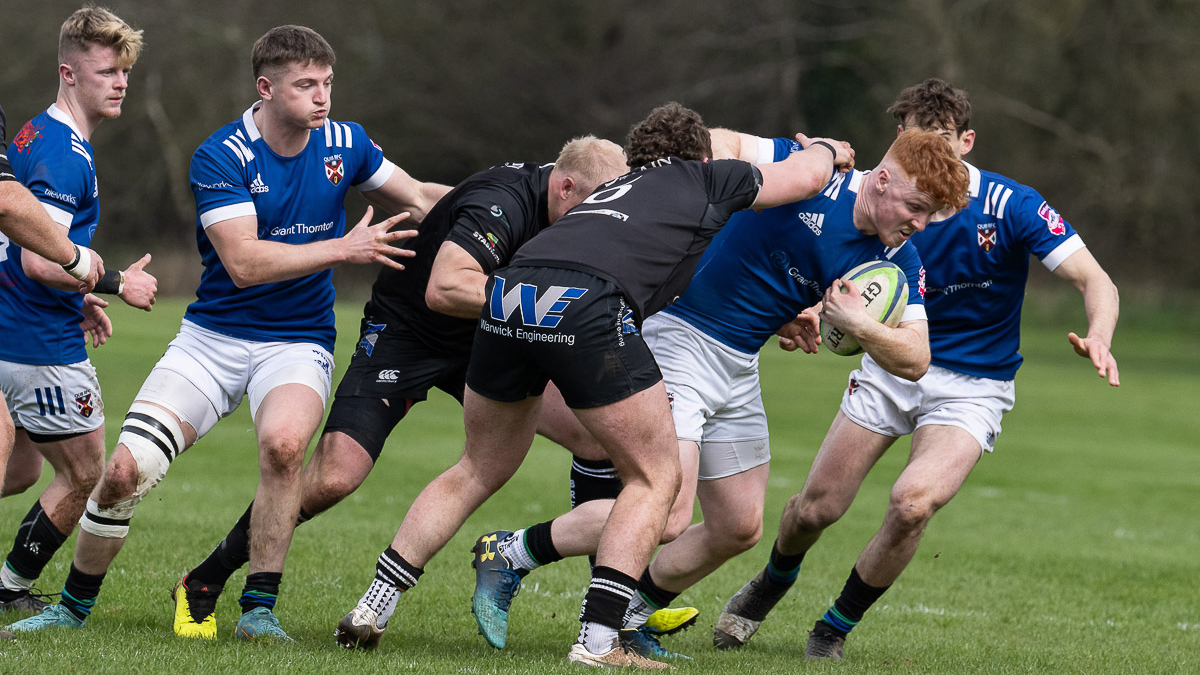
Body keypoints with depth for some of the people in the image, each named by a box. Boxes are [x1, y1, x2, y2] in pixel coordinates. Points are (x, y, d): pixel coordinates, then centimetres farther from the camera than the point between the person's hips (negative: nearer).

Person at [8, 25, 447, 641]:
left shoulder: (344, 145, 0)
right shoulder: (220, 157, -14)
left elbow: (419, 199, 17)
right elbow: (244, 263, -23)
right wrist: (342, 249, -24)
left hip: (297, 345, 1)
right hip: (212, 337, -1)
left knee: (283, 443, -33)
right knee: (125, 469, -14)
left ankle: (258, 610, -22)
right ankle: (73, 607, 10)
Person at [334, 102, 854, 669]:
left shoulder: (618, 187, 38)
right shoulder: (705, 178, 24)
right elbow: (805, 175, 33)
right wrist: (826, 149, 58)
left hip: (505, 300, 6)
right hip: (586, 308, -6)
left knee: (478, 471, 25)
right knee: (655, 477, 10)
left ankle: (372, 607, 21)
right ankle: (597, 640, -1)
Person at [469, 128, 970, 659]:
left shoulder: (899, 262, 0)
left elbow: (913, 361, -3)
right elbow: (720, 144, -5)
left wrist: (860, 325, -20)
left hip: (738, 369, 8)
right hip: (678, 337, -8)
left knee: (739, 528, 12)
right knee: (664, 517, -18)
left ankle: (631, 616, 32)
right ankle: (512, 555, -2)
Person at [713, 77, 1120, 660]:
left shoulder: (1011, 206, -18)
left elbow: (1095, 282, -20)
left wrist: (1098, 338, -41)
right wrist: (812, 324, -24)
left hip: (972, 387, -3)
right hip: (891, 368, 3)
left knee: (912, 503, -26)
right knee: (816, 507, 2)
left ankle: (837, 626, -1)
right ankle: (771, 585, 39)